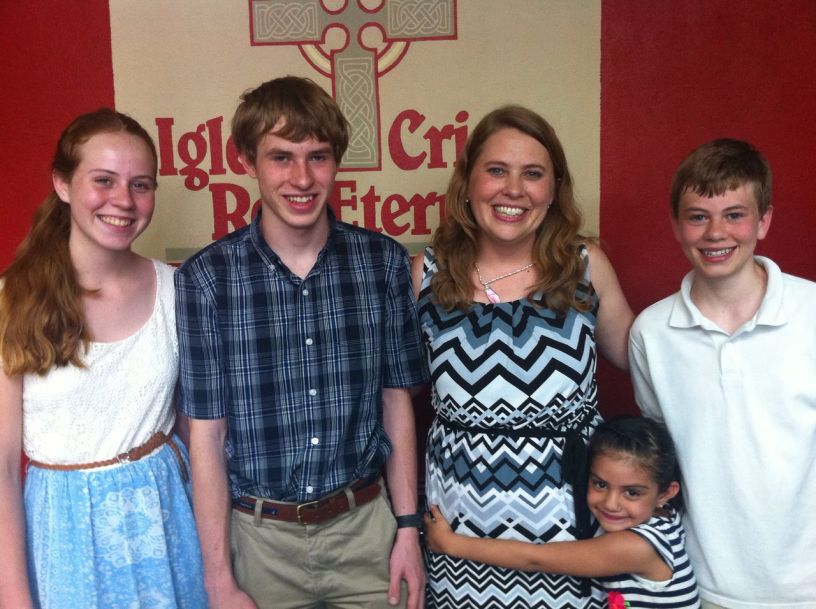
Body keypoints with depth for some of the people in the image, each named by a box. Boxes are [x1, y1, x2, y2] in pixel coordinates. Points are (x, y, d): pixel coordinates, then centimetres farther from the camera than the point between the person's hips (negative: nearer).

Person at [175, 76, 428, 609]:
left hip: (366, 526, 2)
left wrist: (409, 528, 2)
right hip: (259, 535, -1)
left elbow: (396, 402, 2)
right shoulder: (206, 279, -11)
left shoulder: (384, 262, -6)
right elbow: (206, 434, -7)